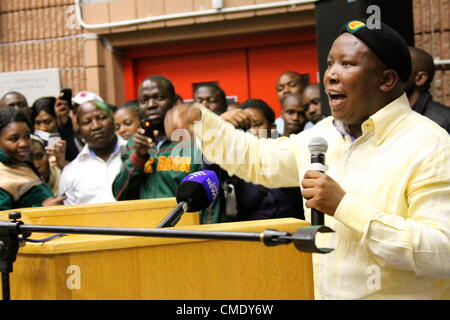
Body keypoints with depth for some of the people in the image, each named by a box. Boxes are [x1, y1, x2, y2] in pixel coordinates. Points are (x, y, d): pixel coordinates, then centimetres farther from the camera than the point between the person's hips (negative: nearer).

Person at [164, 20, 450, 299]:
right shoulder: (324, 134, 8)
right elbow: (260, 159, 24)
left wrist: (344, 205, -24)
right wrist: (200, 120, 11)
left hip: (394, 294, -6)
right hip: (323, 292, 7)